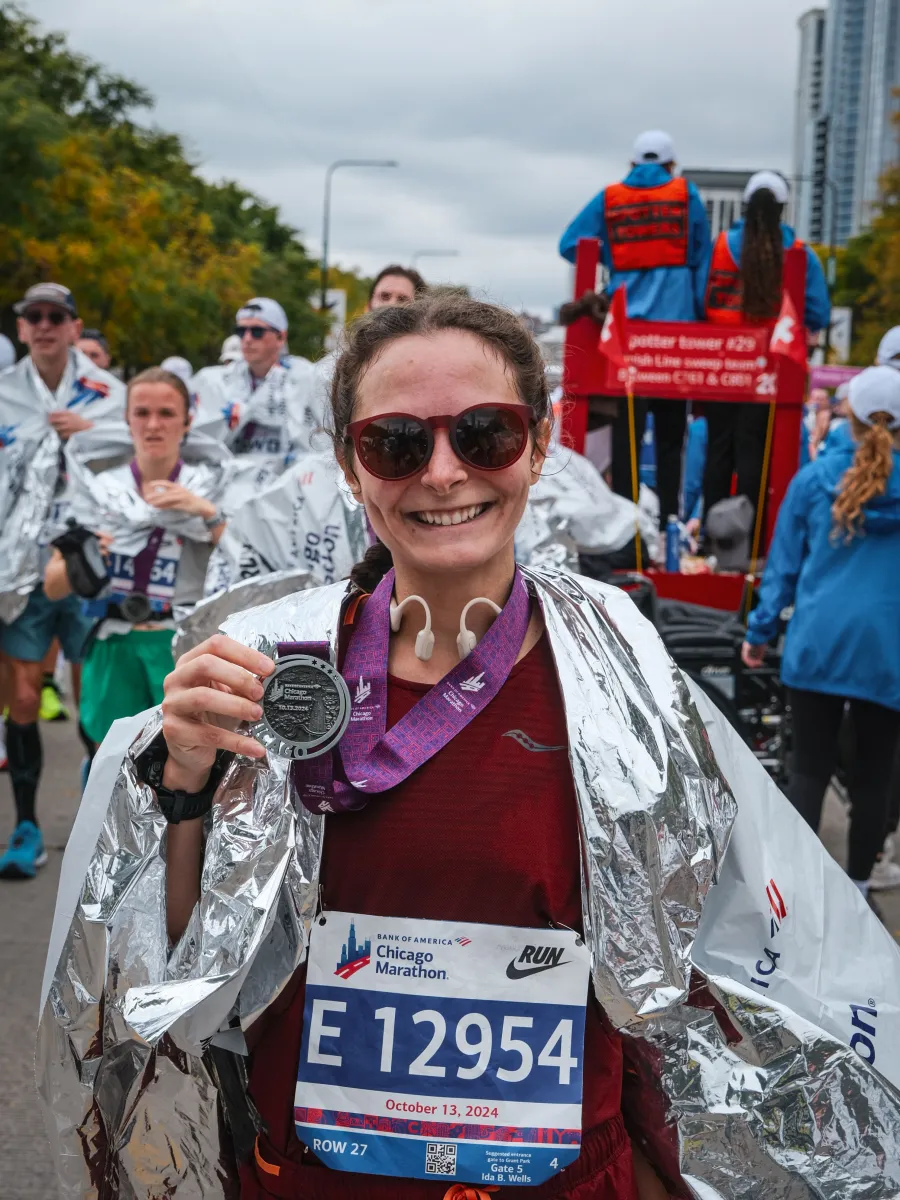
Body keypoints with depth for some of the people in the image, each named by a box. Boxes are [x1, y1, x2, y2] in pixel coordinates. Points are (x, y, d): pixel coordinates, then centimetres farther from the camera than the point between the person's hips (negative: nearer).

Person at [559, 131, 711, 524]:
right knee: (670, 425, 6)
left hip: (625, 319, 1)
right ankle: (667, 516, 6)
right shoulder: (686, 194, 7)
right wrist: (701, 315, 9)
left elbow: (570, 244, 1)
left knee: (626, 422, 2)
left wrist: (611, 257, 12)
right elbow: (701, 259, 5)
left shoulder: (608, 198, 8)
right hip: (675, 318, 0)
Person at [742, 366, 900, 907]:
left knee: (810, 771, 8)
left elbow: (784, 563, 4)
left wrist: (761, 631, 12)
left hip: (818, 643, 1)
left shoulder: (815, 477, 0)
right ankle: (856, 888, 22)